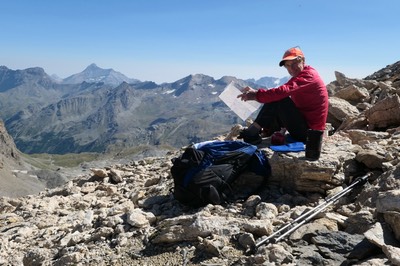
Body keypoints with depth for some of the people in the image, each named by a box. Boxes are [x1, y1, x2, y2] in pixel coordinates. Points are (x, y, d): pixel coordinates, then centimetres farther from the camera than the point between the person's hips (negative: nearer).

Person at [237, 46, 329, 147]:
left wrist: (257, 95, -32)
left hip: (308, 130, -10)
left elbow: (284, 90, -32)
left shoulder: (309, 75, -14)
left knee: (278, 100, -21)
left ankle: (251, 134, -18)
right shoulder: (305, 75, 17)